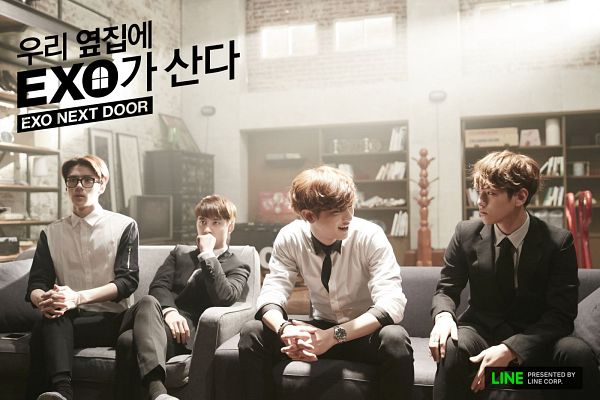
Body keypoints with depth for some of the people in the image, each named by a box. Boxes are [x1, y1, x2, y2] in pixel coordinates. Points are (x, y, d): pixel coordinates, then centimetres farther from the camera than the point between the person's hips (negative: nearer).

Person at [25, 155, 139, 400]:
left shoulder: (124, 226, 5)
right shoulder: (51, 233, 15)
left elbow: (127, 281, -6)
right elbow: (36, 284, 5)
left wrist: (78, 297, -23)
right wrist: (42, 299, -21)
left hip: (112, 319, -2)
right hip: (65, 319, 3)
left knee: (42, 332, -30)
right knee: (51, 318, -34)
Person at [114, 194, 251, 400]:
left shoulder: (237, 268, 16)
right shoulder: (180, 252, 29)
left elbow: (223, 298, -7)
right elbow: (158, 285, 9)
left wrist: (208, 254, -4)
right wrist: (169, 310, -14)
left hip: (188, 331, -3)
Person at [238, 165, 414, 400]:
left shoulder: (370, 236, -20)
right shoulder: (290, 238, -11)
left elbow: (391, 303, -28)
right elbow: (271, 295, -15)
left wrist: (333, 336, -39)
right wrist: (285, 329, -39)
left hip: (366, 332, -2)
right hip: (321, 329, 3)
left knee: (394, 340, -36)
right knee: (252, 333, -19)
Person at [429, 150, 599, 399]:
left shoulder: (558, 242, -9)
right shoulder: (466, 234, -4)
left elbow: (561, 314, -13)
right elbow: (446, 289, 4)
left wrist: (510, 349, -28)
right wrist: (443, 315, -22)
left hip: (535, 338, 0)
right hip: (483, 330, 0)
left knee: (578, 354, -32)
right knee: (452, 348, -34)